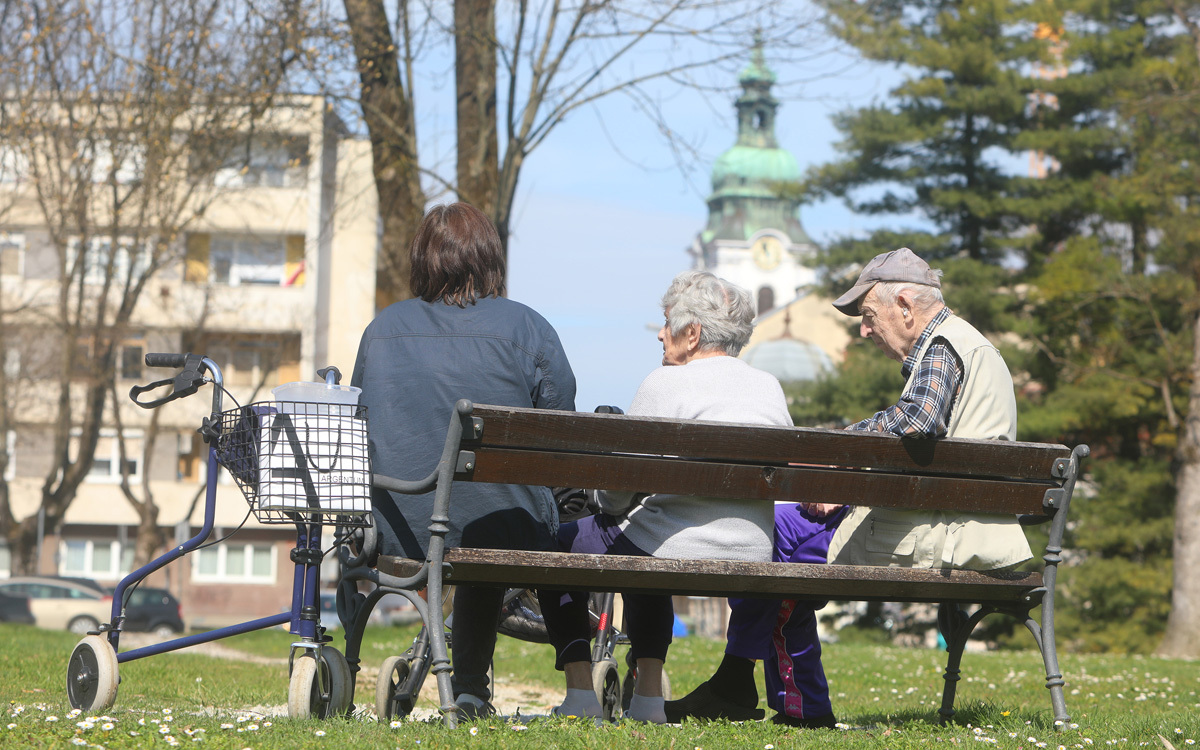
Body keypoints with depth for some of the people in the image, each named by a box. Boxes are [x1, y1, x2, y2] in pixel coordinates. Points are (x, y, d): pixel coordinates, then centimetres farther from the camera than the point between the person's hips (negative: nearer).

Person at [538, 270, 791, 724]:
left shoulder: (667, 384, -11)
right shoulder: (772, 389, 8)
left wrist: (610, 508, 15)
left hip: (679, 551, -7)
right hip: (750, 559, 7)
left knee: (557, 548, 17)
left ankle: (580, 691, 11)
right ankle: (648, 695, 29)